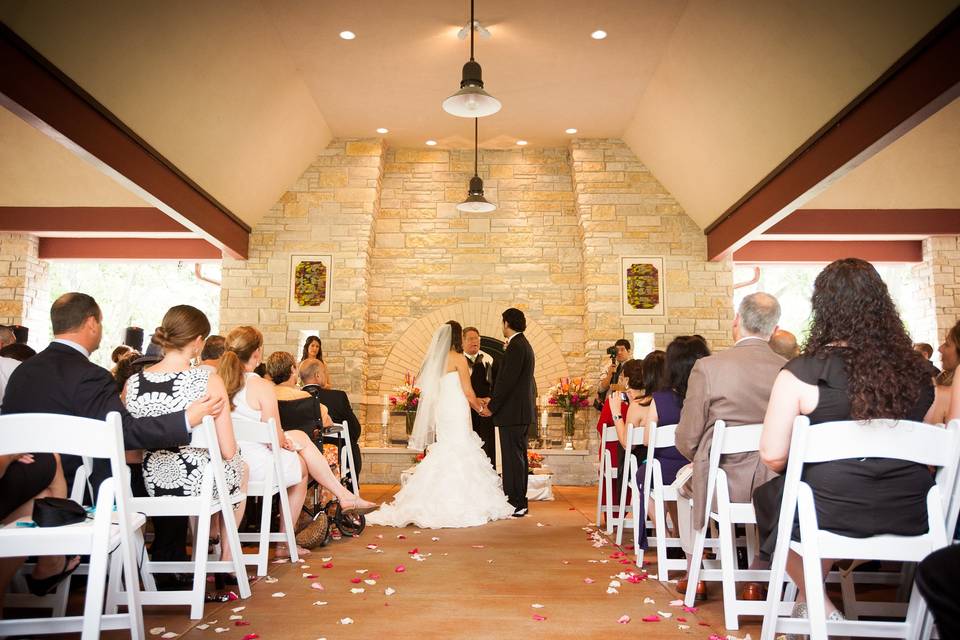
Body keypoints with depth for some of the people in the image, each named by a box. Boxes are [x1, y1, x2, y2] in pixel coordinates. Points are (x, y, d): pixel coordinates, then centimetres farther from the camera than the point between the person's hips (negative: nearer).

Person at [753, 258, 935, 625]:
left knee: (768, 497, 24)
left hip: (832, 515, -4)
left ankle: (817, 605, 29)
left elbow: (772, 456, -14)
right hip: (911, 517, 5)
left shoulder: (801, 373, -16)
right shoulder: (917, 371, -3)